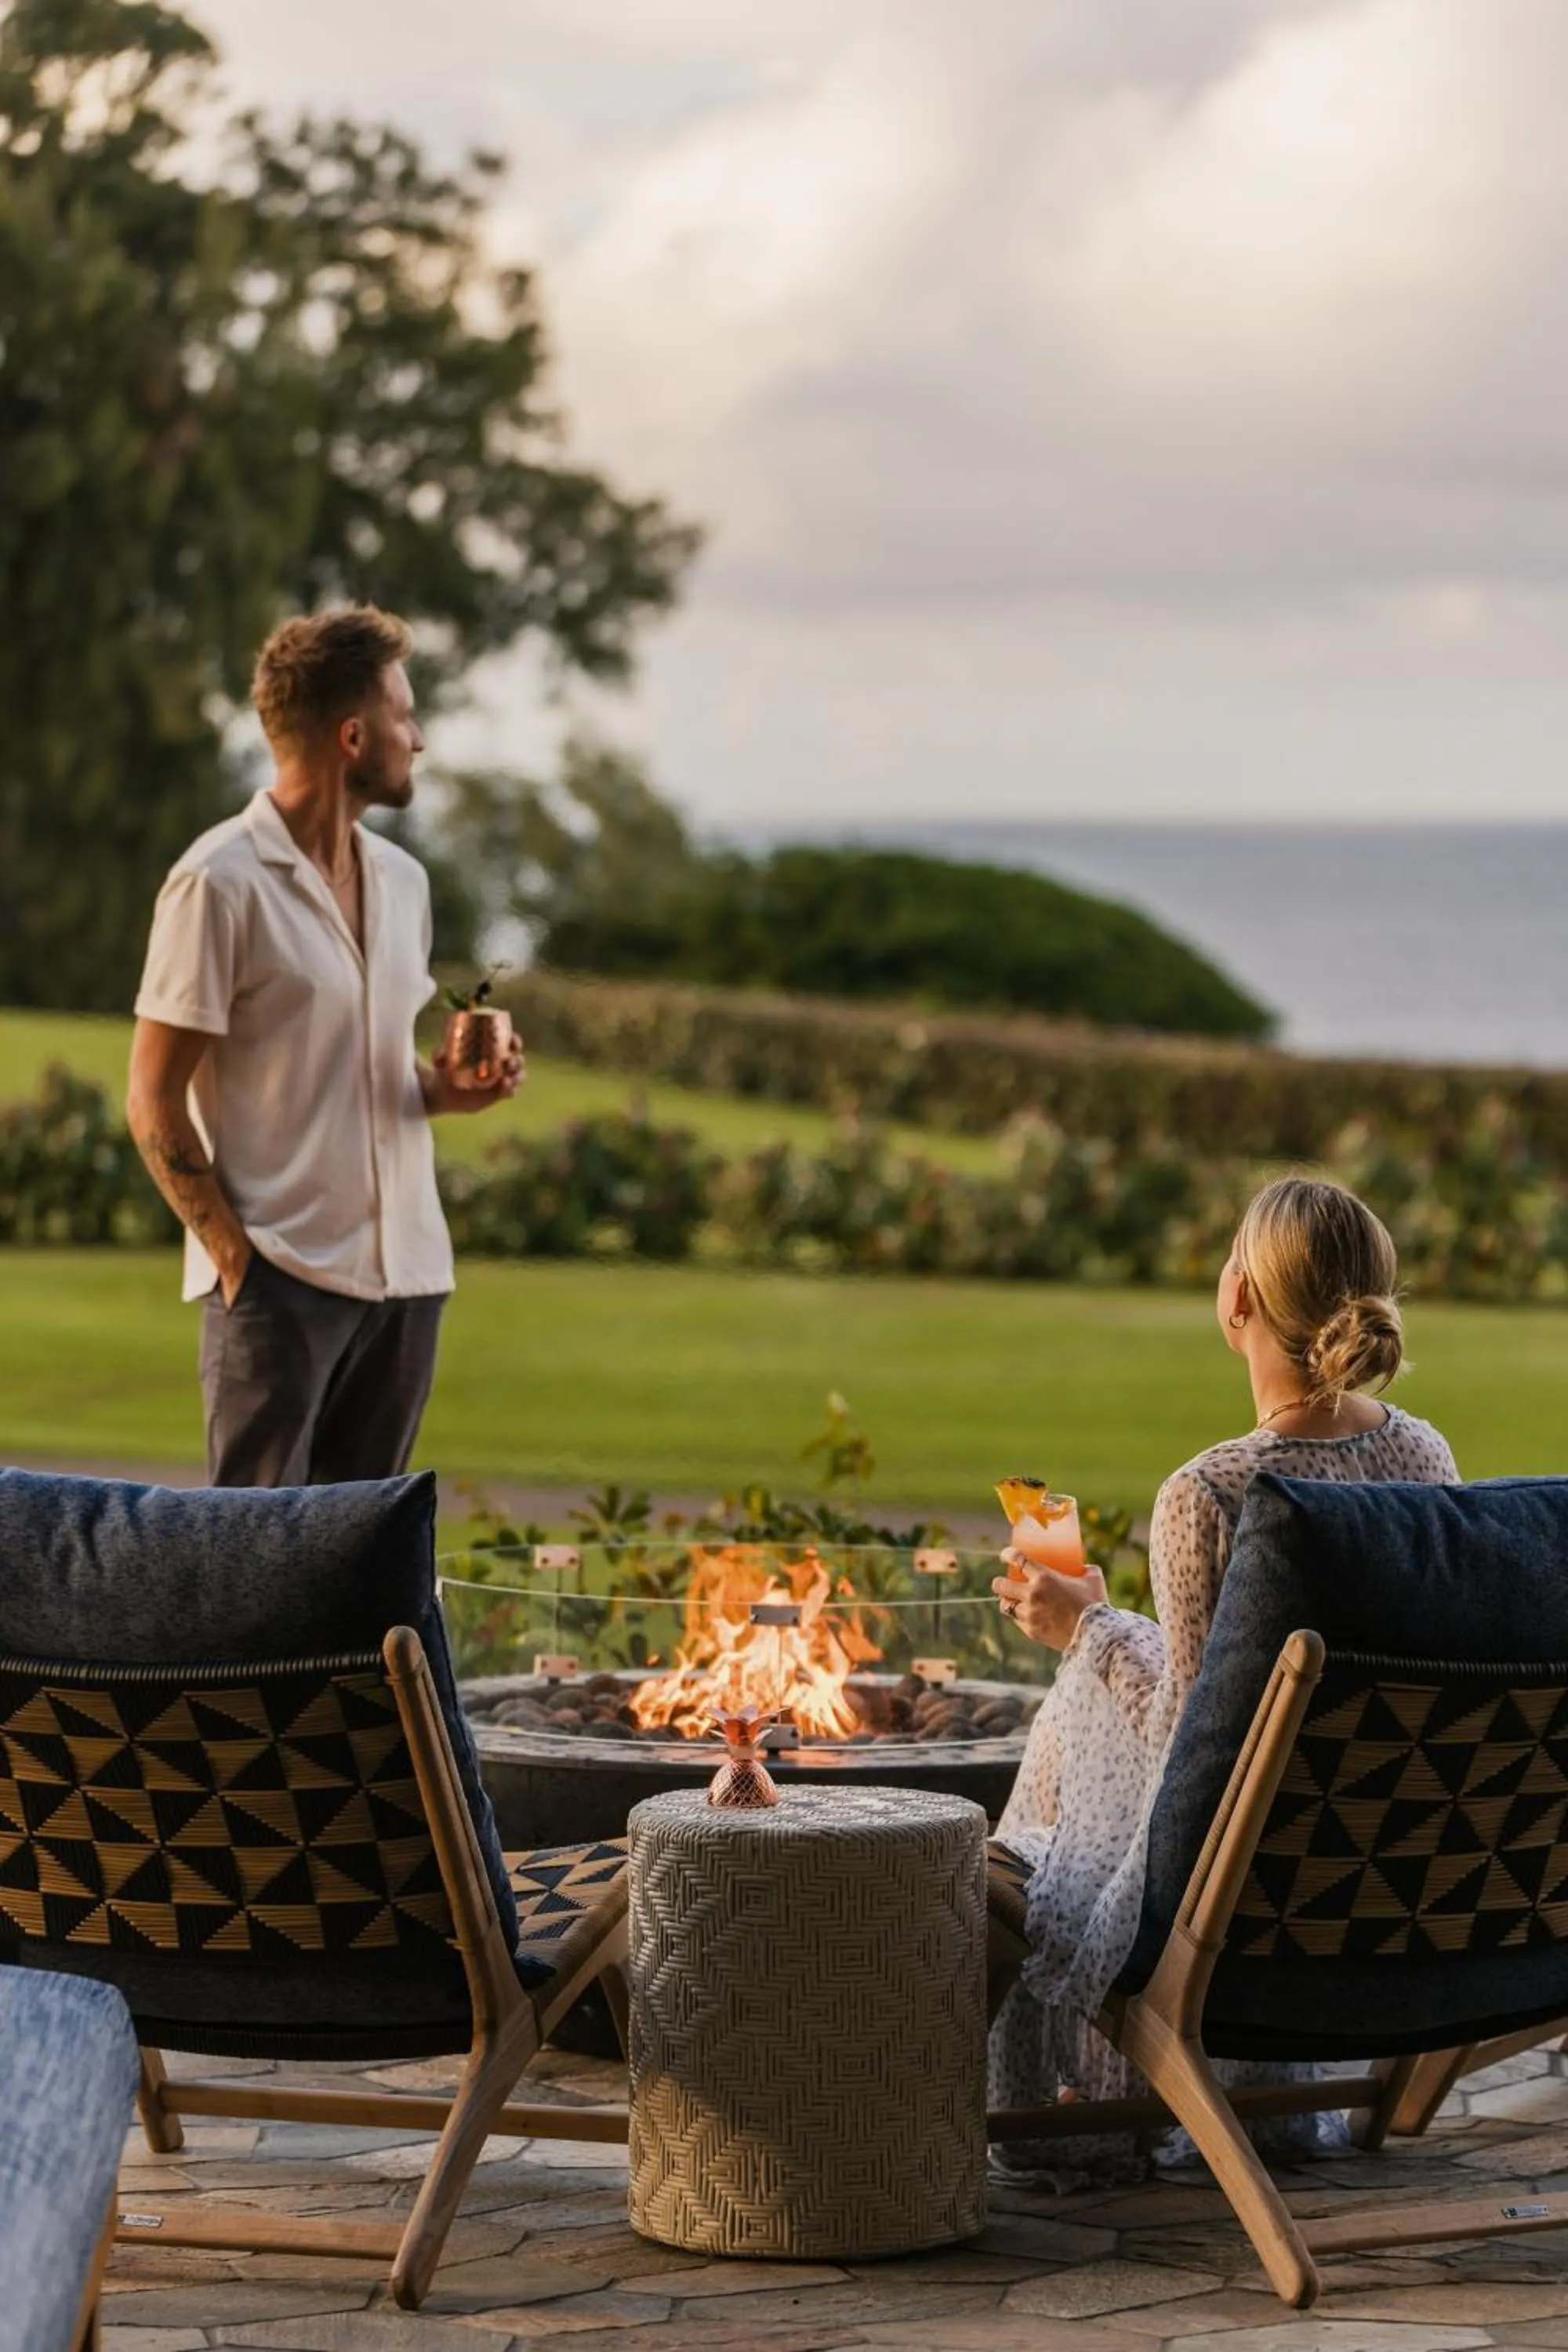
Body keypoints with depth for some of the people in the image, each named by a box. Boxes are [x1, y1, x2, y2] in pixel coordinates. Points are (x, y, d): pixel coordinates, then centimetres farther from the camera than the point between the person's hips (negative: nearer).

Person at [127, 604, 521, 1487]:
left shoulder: (401, 880, 15)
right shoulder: (222, 882, -9)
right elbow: (153, 1104, -9)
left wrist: (448, 1086, 3)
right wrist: (235, 1253, -14)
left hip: (407, 1273, 7)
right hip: (282, 1277, -7)